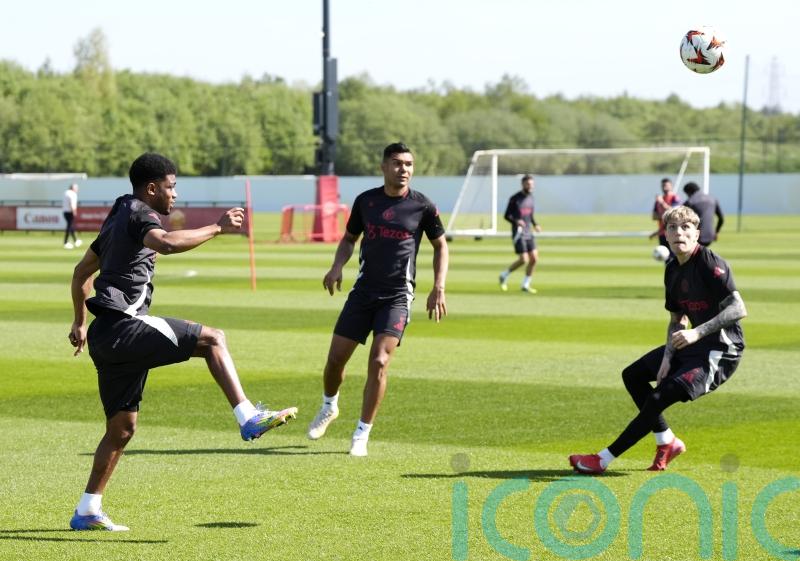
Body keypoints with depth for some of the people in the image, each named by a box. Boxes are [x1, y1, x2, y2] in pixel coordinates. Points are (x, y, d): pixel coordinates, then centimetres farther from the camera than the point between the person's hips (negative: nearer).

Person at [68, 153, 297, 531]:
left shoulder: (117, 218, 24)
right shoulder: (139, 214, -6)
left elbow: (81, 272, 34)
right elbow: (166, 243, -30)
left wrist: (80, 322, 42)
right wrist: (217, 228, -24)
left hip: (104, 335, 10)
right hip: (123, 327, -10)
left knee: (122, 427, 14)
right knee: (212, 339, -14)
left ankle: (87, 512, 17)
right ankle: (248, 418, -26)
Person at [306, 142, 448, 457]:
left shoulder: (422, 207, -4)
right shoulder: (366, 201, 3)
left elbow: (440, 245, 8)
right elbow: (349, 239, 16)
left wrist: (438, 288, -1)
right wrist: (338, 266, -4)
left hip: (397, 297, -3)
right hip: (363, 290, 3)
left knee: (379, 362, -15)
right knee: (336, 358, 3)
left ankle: (362, 435, -4)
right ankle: (329, 407, 34)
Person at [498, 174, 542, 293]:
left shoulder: (530, 197, 10)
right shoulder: (515, 198, -10)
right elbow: (506, 216, -7)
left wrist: (535, 225, 3)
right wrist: (516, 221, -27)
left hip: (529, 234, 6)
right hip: (518, 233, -6)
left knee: (534, 259, -2)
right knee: (523, 260, -12)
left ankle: (525, 285, 11)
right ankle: (504, 276, 11)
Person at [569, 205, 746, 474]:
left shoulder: (710, 264, -20)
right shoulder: (672, 270, 6)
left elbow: (739, 309, -27)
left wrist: (697, 332, -31)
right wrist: (667, 357, 0)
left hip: (721, 353, -10)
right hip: (694, 345, 10)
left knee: (659, 398, -20)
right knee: (633, 375, 18)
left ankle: (604, 459, -14)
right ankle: (667, 442, 22)